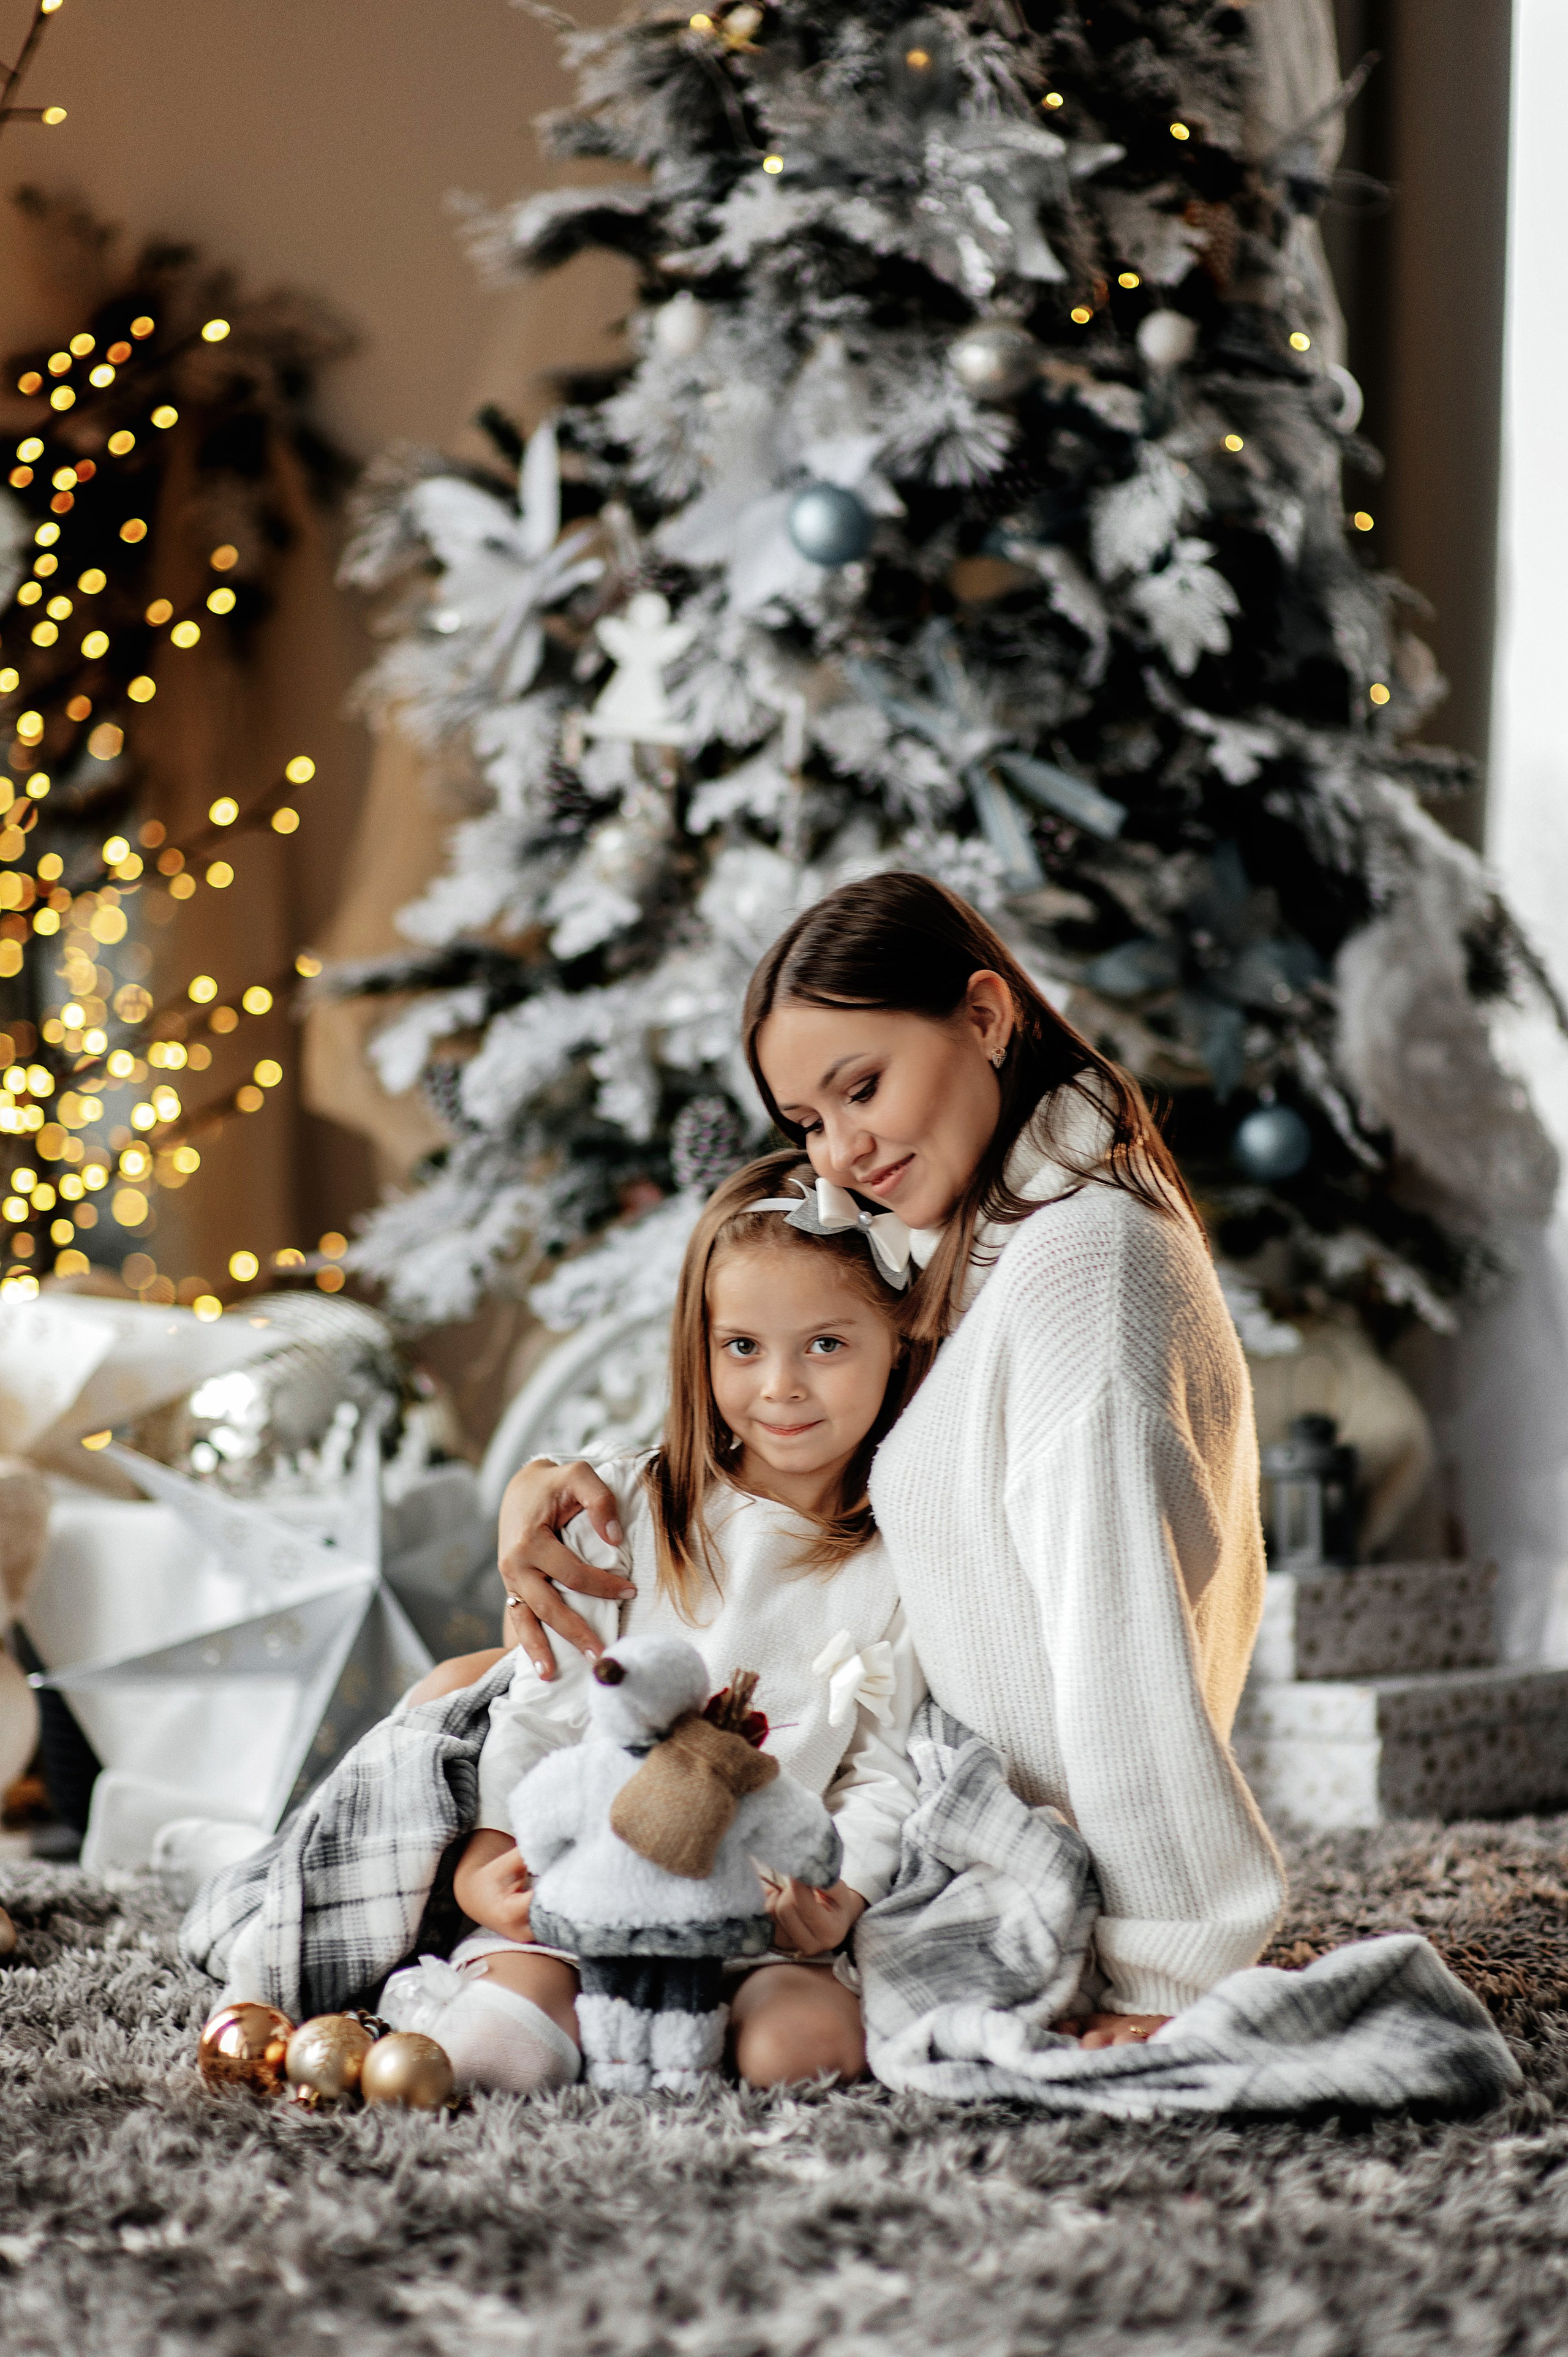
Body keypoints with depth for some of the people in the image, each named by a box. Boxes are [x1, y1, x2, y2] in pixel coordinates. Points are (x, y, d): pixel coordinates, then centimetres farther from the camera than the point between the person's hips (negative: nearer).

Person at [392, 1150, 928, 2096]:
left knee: (795, 2044, -30)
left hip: (768, 1909, 0)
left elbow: (886, 1768, 4)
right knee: (506, 2050, -25)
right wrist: (488, 1850, -5)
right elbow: (549, 1696, 7)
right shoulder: (629, 1511, 7)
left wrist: (839, 1892, -13)